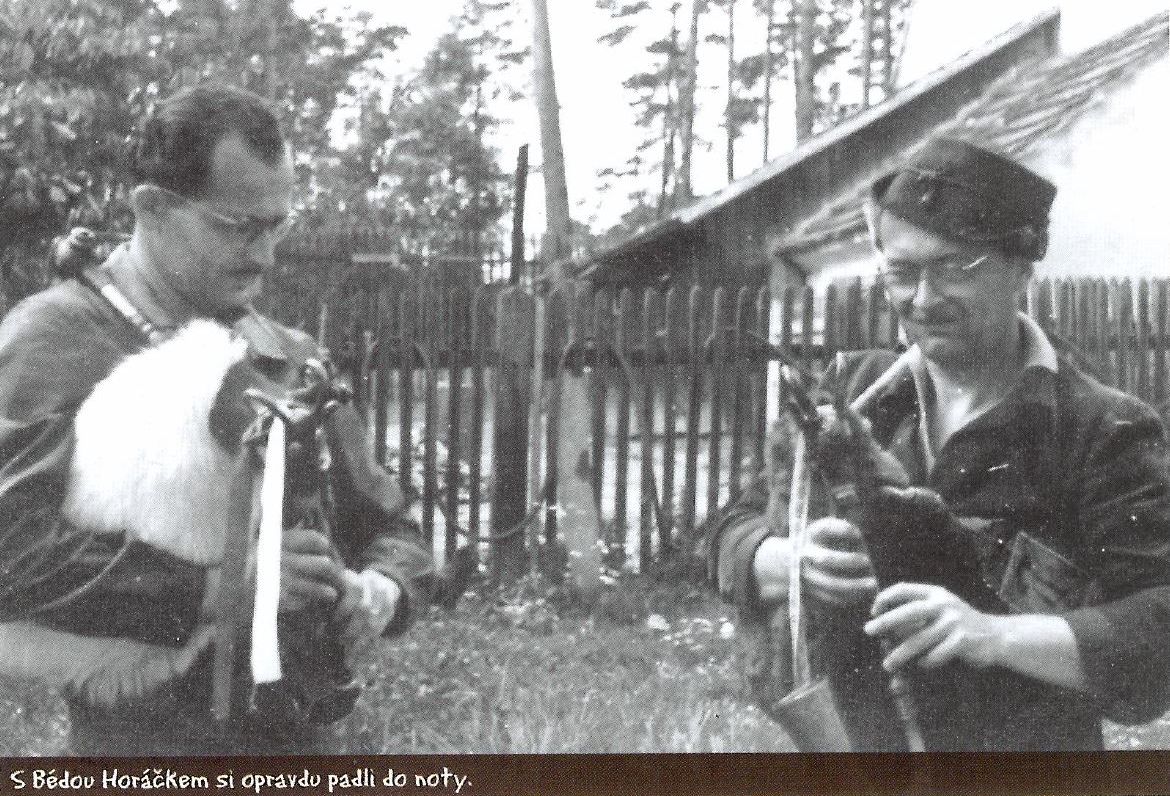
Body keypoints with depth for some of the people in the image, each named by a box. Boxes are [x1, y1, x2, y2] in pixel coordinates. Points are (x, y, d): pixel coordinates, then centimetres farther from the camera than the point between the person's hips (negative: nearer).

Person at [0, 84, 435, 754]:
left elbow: (389, 529, 16)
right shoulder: (55, 340, -7)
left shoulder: (293, 360, 11)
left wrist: (381, 592, -6)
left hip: (302, 736, 6)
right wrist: (216, 587, -21)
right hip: (147, 748, -5)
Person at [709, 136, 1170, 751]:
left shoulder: (1102, 435, -12)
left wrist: (994, 636, -32)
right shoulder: (851, 392, 1)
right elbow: (736, 538, 2)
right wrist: (792, 561, -20)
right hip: (844, 740, 4)